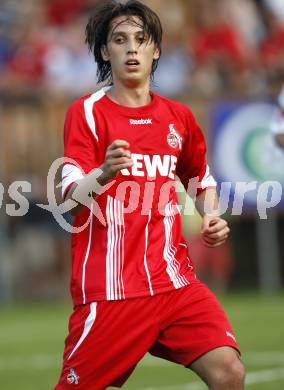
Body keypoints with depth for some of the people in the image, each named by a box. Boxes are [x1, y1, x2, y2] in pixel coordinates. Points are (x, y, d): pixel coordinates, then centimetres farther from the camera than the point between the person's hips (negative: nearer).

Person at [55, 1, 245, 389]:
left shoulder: (178, 117, 11)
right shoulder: (87, 112, -3)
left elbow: (202, 180, 29)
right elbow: (72, 193, -16)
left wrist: (211, 218, 8)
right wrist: (104, 173, -37)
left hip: (176, 281, 4)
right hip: (110, 289, -4)